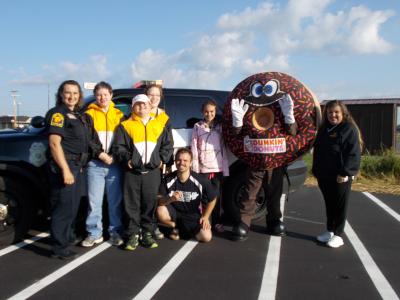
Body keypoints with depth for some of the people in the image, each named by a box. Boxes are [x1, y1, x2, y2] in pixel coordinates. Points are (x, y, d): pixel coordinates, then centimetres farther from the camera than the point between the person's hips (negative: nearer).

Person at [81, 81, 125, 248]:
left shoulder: (118, 114, 11)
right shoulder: (89, 114, 6)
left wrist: (114, 156, -4)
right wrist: (100, 154, -11)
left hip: (115, 164, 2)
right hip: (95, 164, -1)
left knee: (115, 201, 6)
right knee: (94, 201, 1)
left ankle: (115, 232, 17)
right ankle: (94, 233, 12)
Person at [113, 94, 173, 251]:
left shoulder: (159, 125, 14)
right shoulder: (126, 125, 7)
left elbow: (167, 145, 14)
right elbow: (118, 147, 2)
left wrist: (162, 159, 2)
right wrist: (127, 159, -10)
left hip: (152, 171, 2)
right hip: (132, 171, -2)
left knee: (150, 203, 5)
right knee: (132, 205, 1)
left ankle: (147, 233, 15)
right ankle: (133, 235, 9)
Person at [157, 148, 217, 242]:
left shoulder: (200, 181, -17)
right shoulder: (168, 179, -16)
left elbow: (212, 199, -2)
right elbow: (159, 200, -18)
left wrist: (205, 217, -2)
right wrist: (170, 199, -37)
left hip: (193, 215, 0)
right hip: (175, 212, 0)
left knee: (206, 237, -20)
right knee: (161, 211, -32)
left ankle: (185, 229, 15)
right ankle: (175, 227, 4)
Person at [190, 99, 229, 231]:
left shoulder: (220, 127, 9)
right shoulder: (198, 127, 5)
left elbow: (224, 148, 6)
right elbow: (194, 148, 1)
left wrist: (226, 169, 1)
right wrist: (195, 168, -6)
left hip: (218, 167, 1)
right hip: (203, 168, -1)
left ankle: (216, 222, 17)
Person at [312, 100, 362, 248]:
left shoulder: (349, 129, -8)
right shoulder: (324, 129, 13)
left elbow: (353, 154, -14)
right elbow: (317, 151, 18)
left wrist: (345, 173, -19)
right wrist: (316, 170, 13)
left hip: (340, 177, -7)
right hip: (324, 175, 7)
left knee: (340, 205, 4)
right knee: (329, 204, 16)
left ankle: (338, 235, 12)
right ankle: (329, 231, 27)